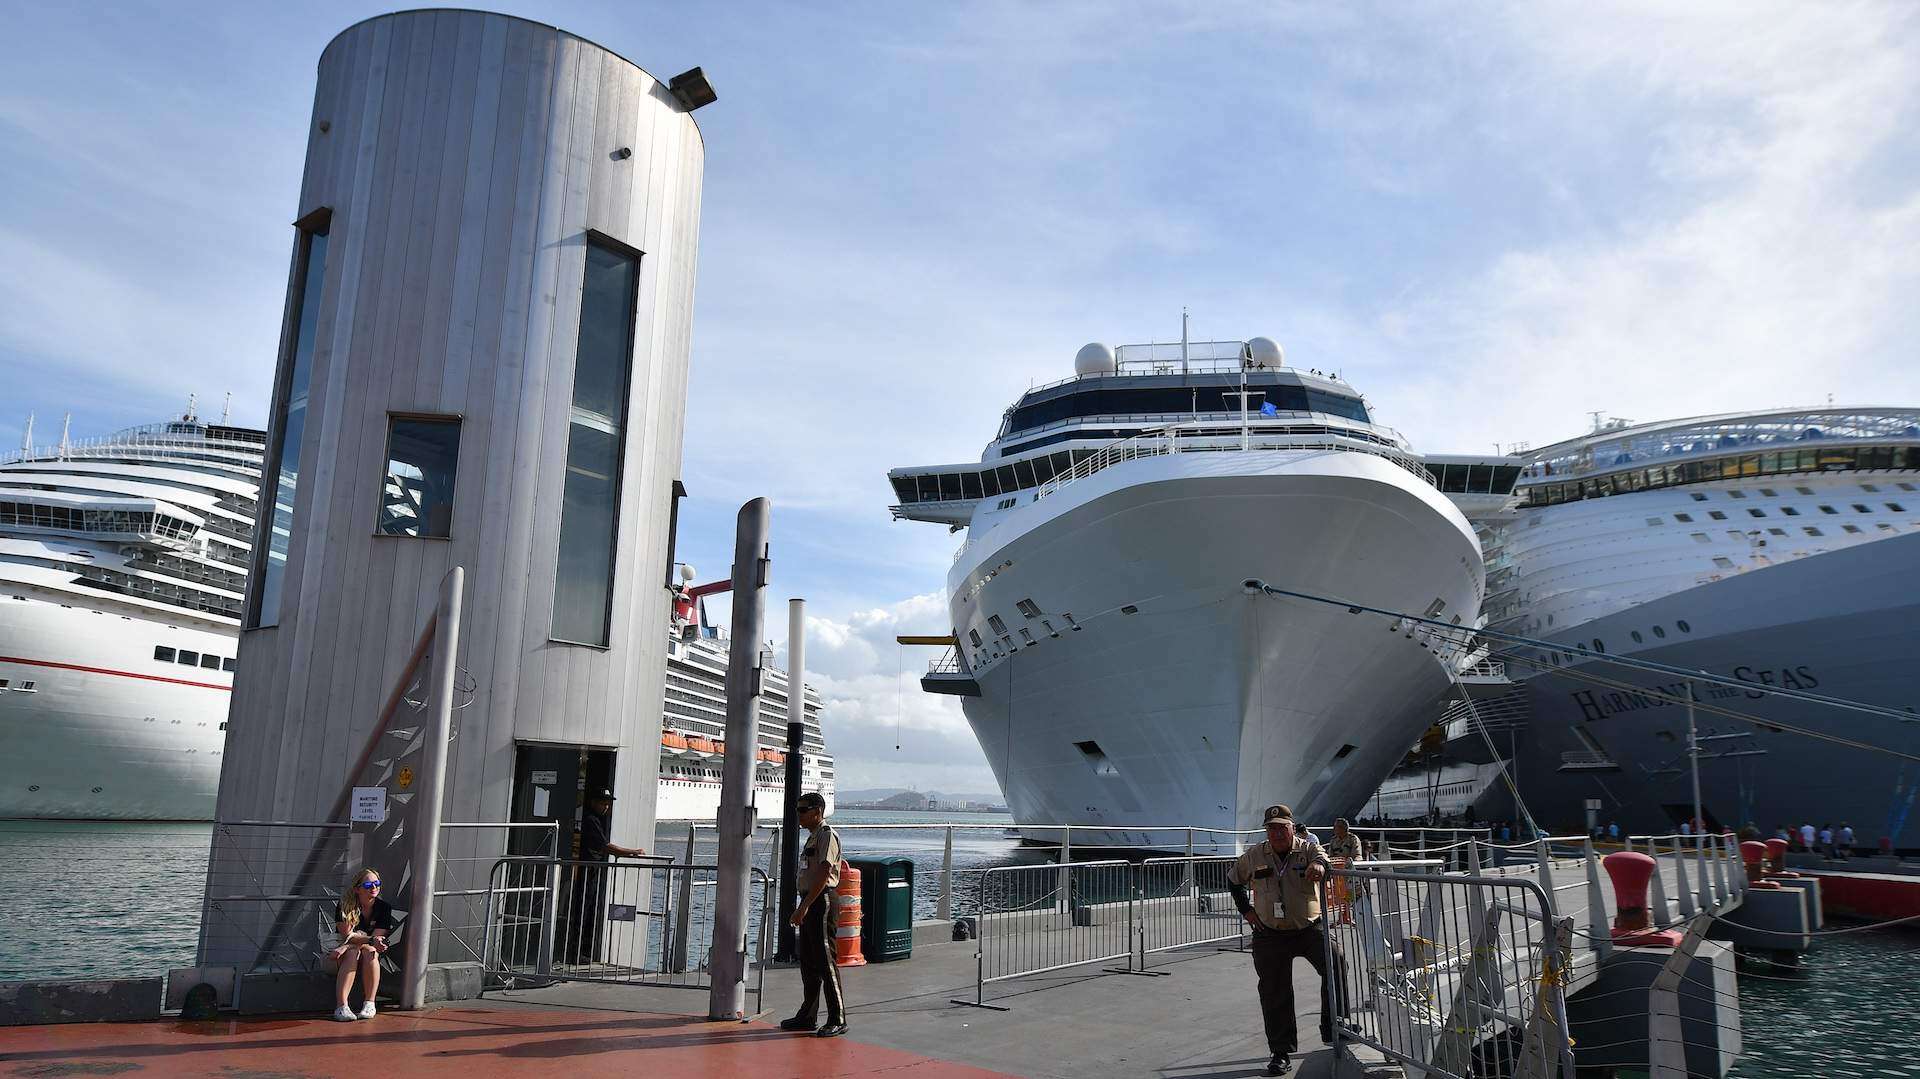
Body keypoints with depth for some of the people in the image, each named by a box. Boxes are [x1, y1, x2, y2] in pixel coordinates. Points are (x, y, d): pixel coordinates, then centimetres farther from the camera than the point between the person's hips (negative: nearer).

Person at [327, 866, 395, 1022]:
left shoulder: (384, 908, -6)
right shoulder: (345, 905, -10)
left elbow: (377, 939, -14)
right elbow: (347, 936, -17)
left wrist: (345, 947, -27)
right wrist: (371, 940, -34)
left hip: (371, 960, 1)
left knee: (369, 951, -32)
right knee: (352, 954, -34)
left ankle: (369, 1004, -30)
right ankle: (341, 1007, -43)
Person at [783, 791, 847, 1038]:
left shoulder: (827, 835, -12)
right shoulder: (812, 837, 18)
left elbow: (823, 873, -21)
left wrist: (805, 906, -24)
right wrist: (803, 907, 19)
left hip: (821, 902, -10)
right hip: (809, 903, 10)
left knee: (825, 961, -7)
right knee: (808, 962, 14)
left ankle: (837, 1020, -2)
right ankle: (807, 1016, 23)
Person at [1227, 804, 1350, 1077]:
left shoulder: (1307, 848, -5)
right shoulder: (1254, 855, 1)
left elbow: (1321, 857, -30)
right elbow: (1234, 880, 18)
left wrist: (1319, 865, -53)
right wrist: (1246, 910, 9)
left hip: (1310, 928, -2)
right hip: (1269, 935, 2)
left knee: (1334, 962, -27)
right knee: (1274, 993, 3)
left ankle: (1333, 1025, -15)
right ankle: (1281, 1052, 16)